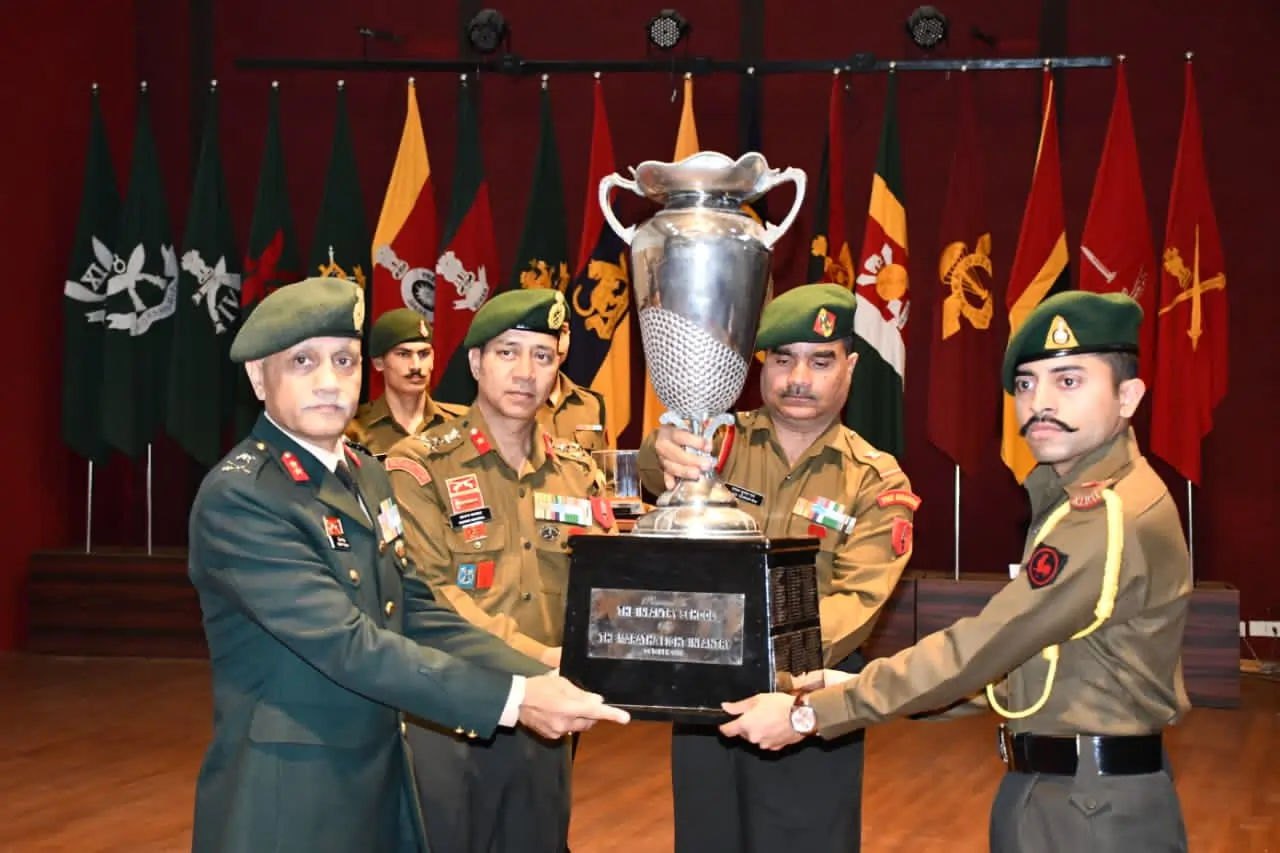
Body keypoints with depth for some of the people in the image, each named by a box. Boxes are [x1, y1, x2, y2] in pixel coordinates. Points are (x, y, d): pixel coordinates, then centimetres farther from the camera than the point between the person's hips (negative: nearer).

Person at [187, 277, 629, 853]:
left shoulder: (366, 477, 9)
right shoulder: (237, 496, -18)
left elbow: (416, 615, 7)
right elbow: (346, 644, -25)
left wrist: (540, 680, -7)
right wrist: (514, 699, -26)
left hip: (381, 782, 8)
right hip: (285, 799, -8)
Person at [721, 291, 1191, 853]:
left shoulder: (1114, 520, -21)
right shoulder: (1075, 499, 13)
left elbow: (978, 650, -22)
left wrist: (809, 715, -20)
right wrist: (869, 689, 4)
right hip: (1036, 788, 9)